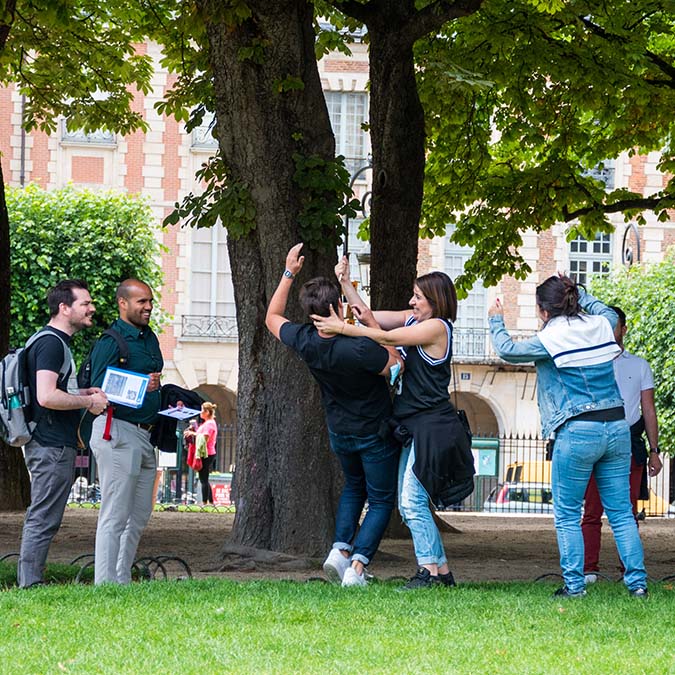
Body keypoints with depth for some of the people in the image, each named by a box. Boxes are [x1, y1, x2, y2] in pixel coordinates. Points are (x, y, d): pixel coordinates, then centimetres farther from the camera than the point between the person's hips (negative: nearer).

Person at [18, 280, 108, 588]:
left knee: (41, 519, 14)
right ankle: (30, 585, -8)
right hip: (53, 446, -11)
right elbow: (46, 397, -26)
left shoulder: (53, 341, 18)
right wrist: (89, 402, -15)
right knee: (43, 520, -9)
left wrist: (81, 393, 14)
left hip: (47, 444, 11)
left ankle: (27, 585, 18)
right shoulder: (52, 343, -15)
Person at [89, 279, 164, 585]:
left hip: (145, 435, 9)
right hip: (118, 434, -9)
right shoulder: (109, 343, -12)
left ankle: (122, 580, 19)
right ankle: (105, 585, -7)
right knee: (115, 517, -9)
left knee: (140, 515, 12)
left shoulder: (150, 338, 16)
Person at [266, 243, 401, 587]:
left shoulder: (304, 342, -19)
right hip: (375, 434, -5)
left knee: (354, 487, 29)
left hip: (339, 433, 5)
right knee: (381, 501, 8)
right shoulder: (359, 350, -35)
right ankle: (357, 567, -9)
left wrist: (289, 273, 3)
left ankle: (341, 549, 9)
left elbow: (272, 318, 2)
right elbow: (398, 365, -16)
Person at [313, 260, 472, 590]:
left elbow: (387, 338, -18)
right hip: (413, 425, 10)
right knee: (409, 504, 9)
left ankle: (429, 570, -12)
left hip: (430, 425, -10)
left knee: (412, 500, -15)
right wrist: (345, 282, 8)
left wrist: (341, 328, -19)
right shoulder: (412, 319, 14)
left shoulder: (436, 327, -11)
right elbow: (367, 315, 16)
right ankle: (441, 570, 13)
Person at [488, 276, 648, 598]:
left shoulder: (550, 338, -9)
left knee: (567, 515, 5)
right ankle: (637, 581, 4)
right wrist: (578, 293, 35)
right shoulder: (599, 326, 7)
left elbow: (508, 351, 1)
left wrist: (496, 320, 17)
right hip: (617, 427, 6)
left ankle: (574, 584, 1)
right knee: (621, 512, 8)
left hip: (577, 432, -6)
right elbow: (610, 313, 32)